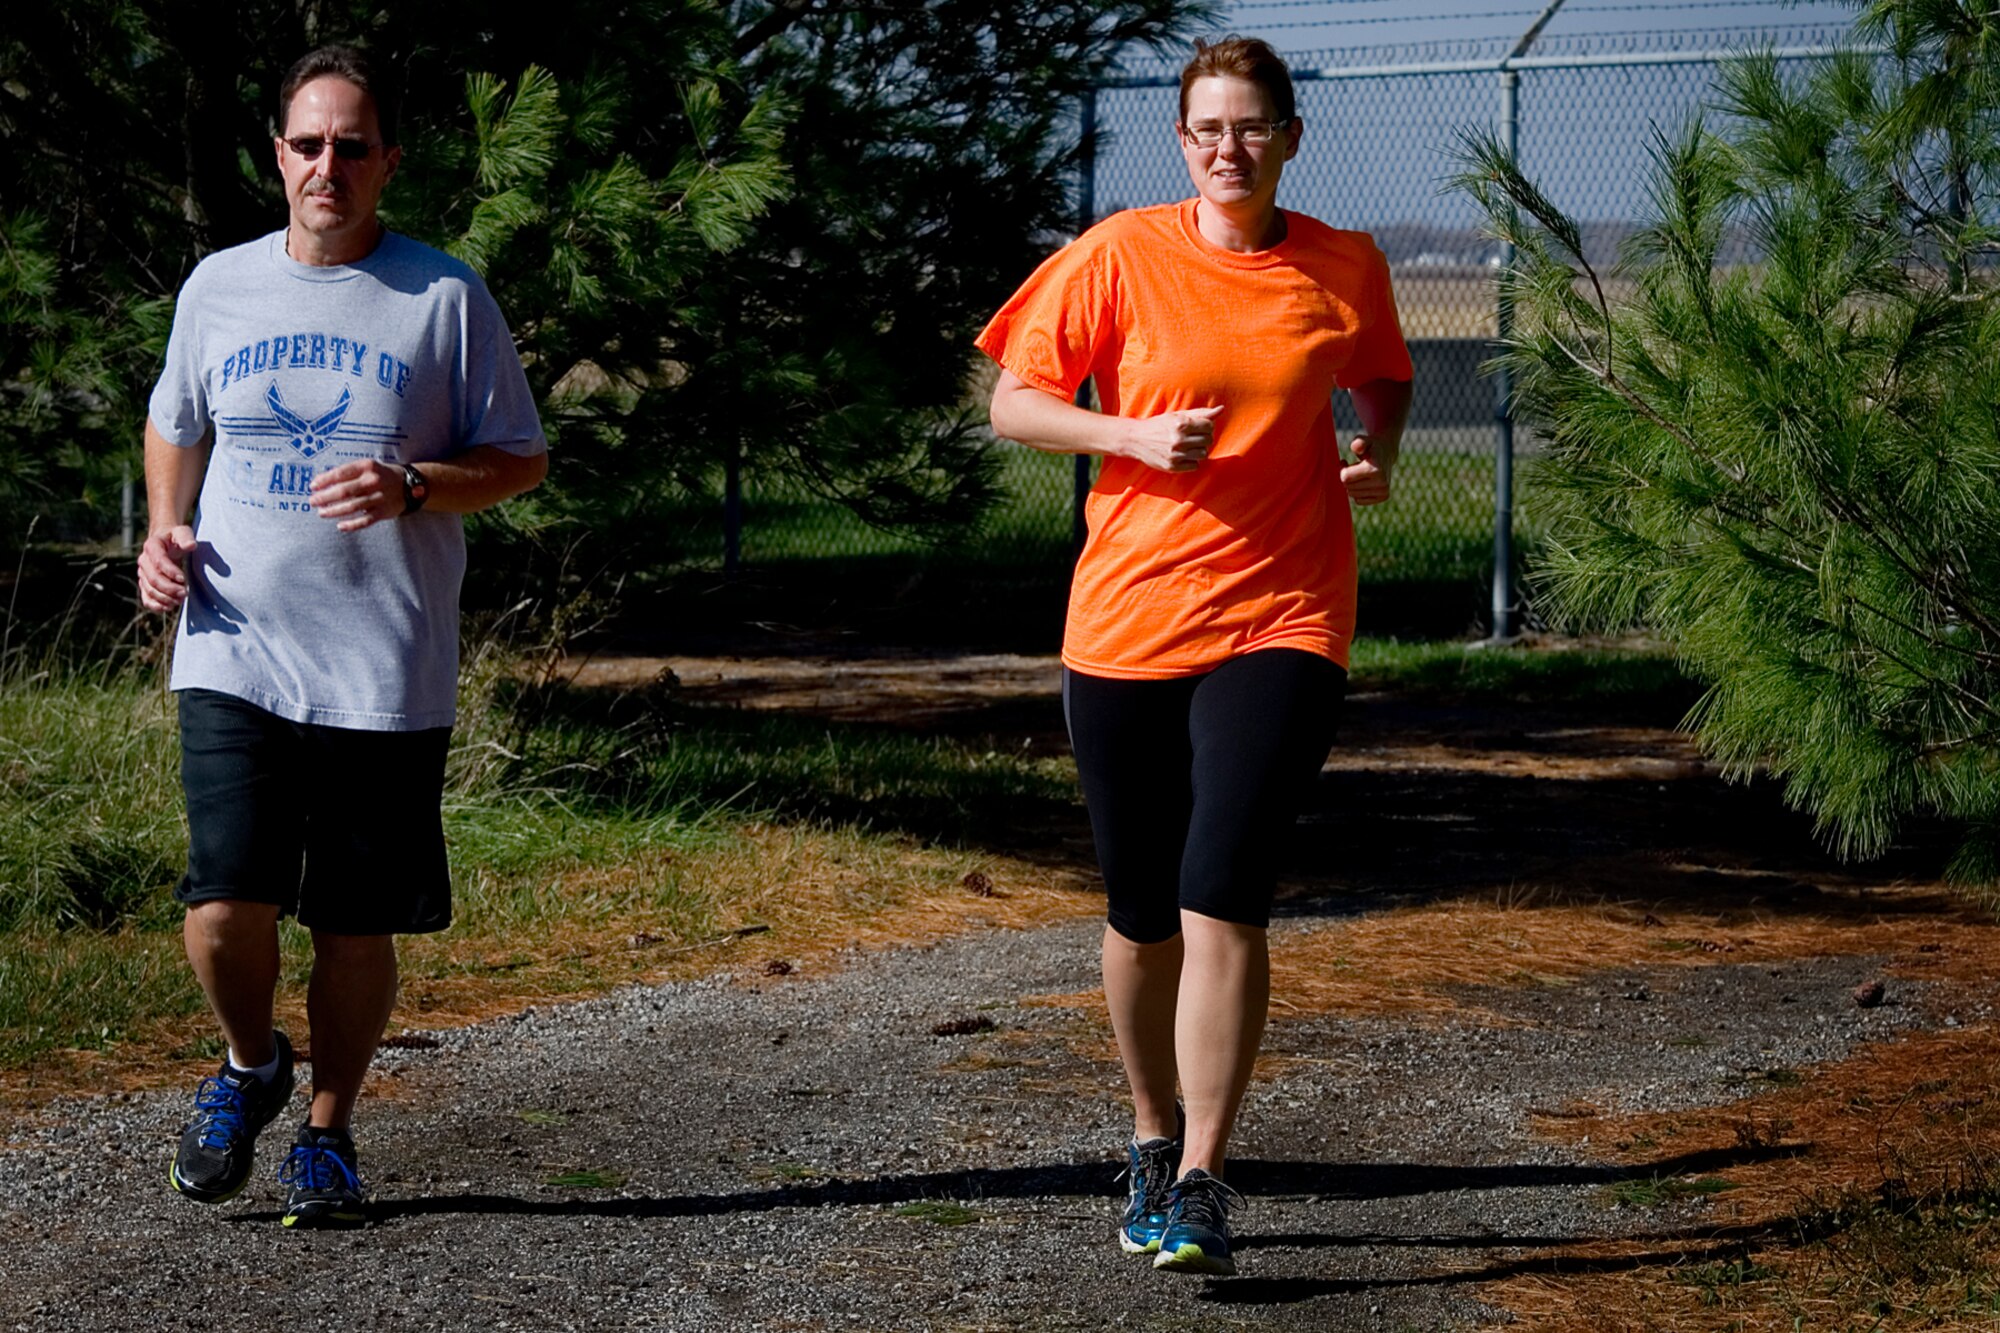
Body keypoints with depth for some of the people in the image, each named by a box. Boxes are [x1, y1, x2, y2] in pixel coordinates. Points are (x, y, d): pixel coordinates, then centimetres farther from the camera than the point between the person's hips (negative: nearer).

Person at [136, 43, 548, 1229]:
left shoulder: (446, 298, -1)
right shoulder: (219, 288, 8)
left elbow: (521, 460, 3)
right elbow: (174, 428, 24)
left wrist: (411, 487, -15)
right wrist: (164, 531, 5)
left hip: (389, 676, -1)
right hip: (236, 661, 1)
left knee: (359, 928, 4)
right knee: (226, 908, -11)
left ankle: (329, 1132, 26)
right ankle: (250, 1066, 20)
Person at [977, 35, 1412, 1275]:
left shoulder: (1347, 269, 4)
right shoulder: (1122, 256, -1)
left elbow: (1384, 378, 23)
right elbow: (1015, 404, 2)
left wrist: (1378, 450, 2)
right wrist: (1133, 436, -14)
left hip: (1279, 619, -1)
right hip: (1125, 621, 1)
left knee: (1223, 898, -15)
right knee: (1142, 912, 11)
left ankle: (1200, 1185, -10)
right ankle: (1154, 1138, 33)